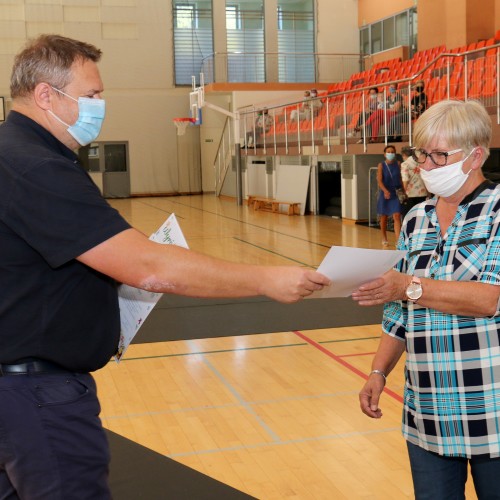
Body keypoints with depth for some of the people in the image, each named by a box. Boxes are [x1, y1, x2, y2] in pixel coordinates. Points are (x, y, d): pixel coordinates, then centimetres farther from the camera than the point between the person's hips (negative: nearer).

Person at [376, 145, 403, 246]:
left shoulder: (398, 164, 1)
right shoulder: (381, 165, -4)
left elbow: (401, 178, 4)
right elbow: (379, 180, -13)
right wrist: (385, 191, -29)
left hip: (396, 193, 0)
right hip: (384, 194, 0)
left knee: (397, 216, -11)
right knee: (384, 217, 13)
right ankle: (384, 238, 31)